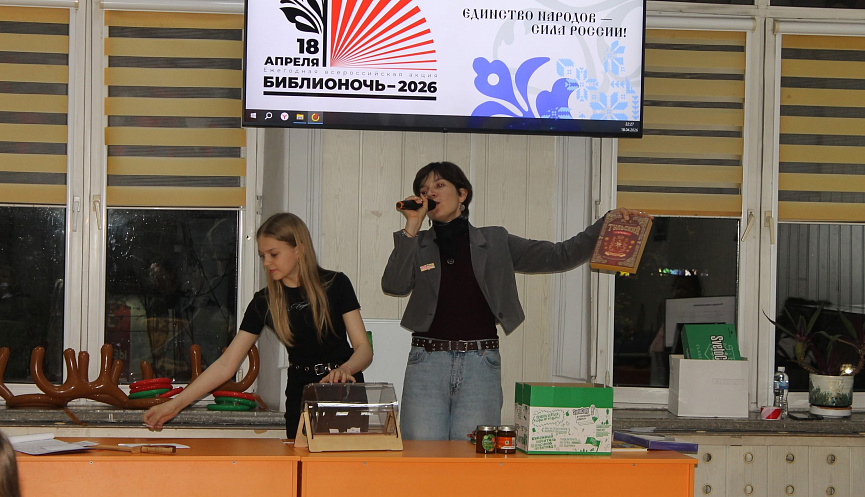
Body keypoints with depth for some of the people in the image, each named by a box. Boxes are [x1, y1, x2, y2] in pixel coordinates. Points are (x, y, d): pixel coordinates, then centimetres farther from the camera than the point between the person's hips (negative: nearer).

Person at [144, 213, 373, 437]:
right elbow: (226, 365, -1)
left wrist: (345, 369, -31)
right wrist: (174, 405, -8)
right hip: (300, 394, 2)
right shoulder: (264, 302, 0)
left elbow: (364, 347, -7)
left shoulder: (335, 285, -5)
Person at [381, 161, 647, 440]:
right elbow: (394, 286, -7)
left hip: (480, 365, 0)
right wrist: (411, 227, -10)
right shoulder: (416, 245, 11)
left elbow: (559, 256, 6)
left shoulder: (495, 242, 10)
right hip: (427, 363, 0)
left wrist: (608, 224, -5)